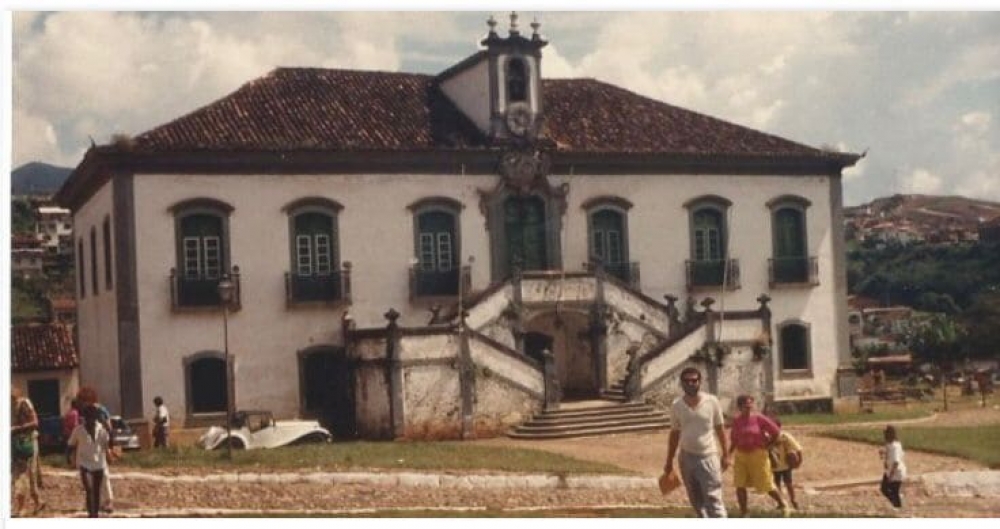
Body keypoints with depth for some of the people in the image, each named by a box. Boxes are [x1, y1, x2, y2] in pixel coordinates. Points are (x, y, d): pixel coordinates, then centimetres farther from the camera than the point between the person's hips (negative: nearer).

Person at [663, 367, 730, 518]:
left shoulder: (712, 402, -8)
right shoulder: (676, 405, -2)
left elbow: (720, 428, 1)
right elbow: (674, 433, 7)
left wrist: (725, 455, 1)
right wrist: (669, 461, 9)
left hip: (708, 456, -3)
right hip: (686, 457, 3)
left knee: (713, 500, -10)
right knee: (696, 501, 13)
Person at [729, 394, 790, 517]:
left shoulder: (758, 418, -11)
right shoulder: (736, 421, 2)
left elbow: (776, 431, -6)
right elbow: (734, 440, 12)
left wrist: (767, 445, 0)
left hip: (758, 455, -4)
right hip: (741, 456, 4)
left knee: (767, 485, 2)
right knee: (740, 485, -3)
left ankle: (783, 505, 25)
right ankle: (743, 513, 9)